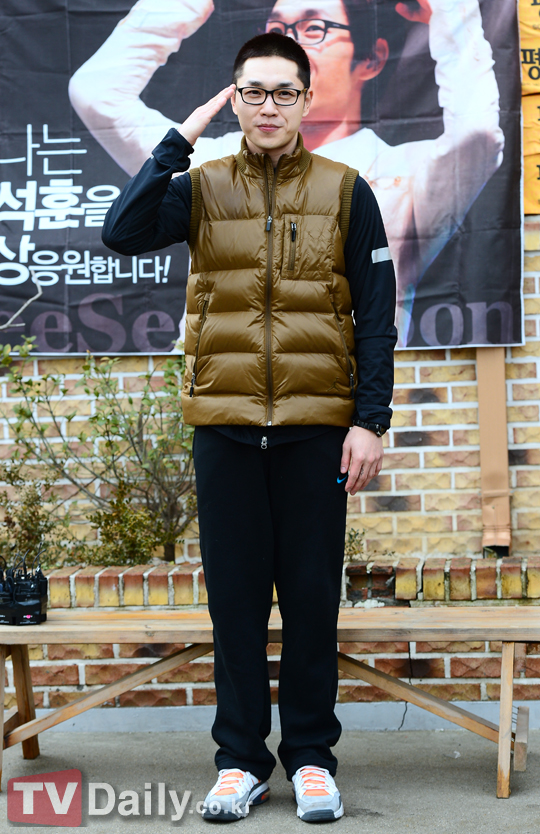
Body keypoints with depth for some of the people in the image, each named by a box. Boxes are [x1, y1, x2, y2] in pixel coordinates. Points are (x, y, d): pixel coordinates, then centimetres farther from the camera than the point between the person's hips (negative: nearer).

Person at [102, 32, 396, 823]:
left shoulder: (345, 192, 5)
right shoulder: (202, 188, 7)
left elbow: (376, 317, 3)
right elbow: (122, 232, -12)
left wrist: (371, 420, -4)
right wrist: (179, 141, -11)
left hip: (317, 425, -1)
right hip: (225, 424, 1)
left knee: (312, 594, 5)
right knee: (235, 594, 6)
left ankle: (311, 755, 18)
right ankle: (240, 758, 18)